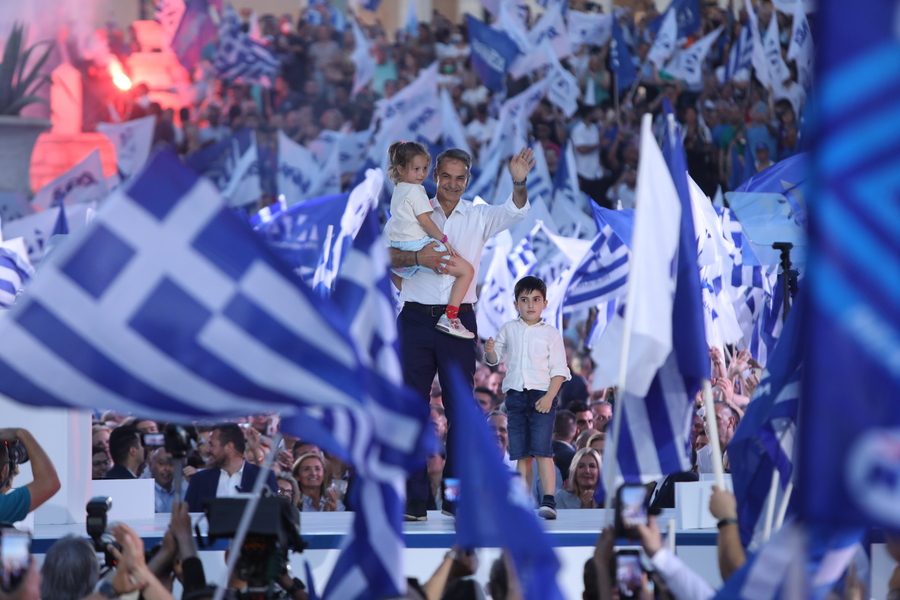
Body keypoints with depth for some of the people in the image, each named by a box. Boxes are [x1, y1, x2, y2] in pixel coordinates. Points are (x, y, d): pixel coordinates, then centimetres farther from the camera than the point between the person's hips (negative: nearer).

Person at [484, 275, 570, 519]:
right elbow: (494, 359, 16)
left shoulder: (551, 333, 3)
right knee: (520, 454, 4)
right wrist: (489, 351, -9)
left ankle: (549, 501, -16)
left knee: (542, 450, -13)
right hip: (515, 396, 3)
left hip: (542, 396, -3)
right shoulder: (509, 329, 12)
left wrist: (549, 397, -13)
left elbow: (558, 369, 0)